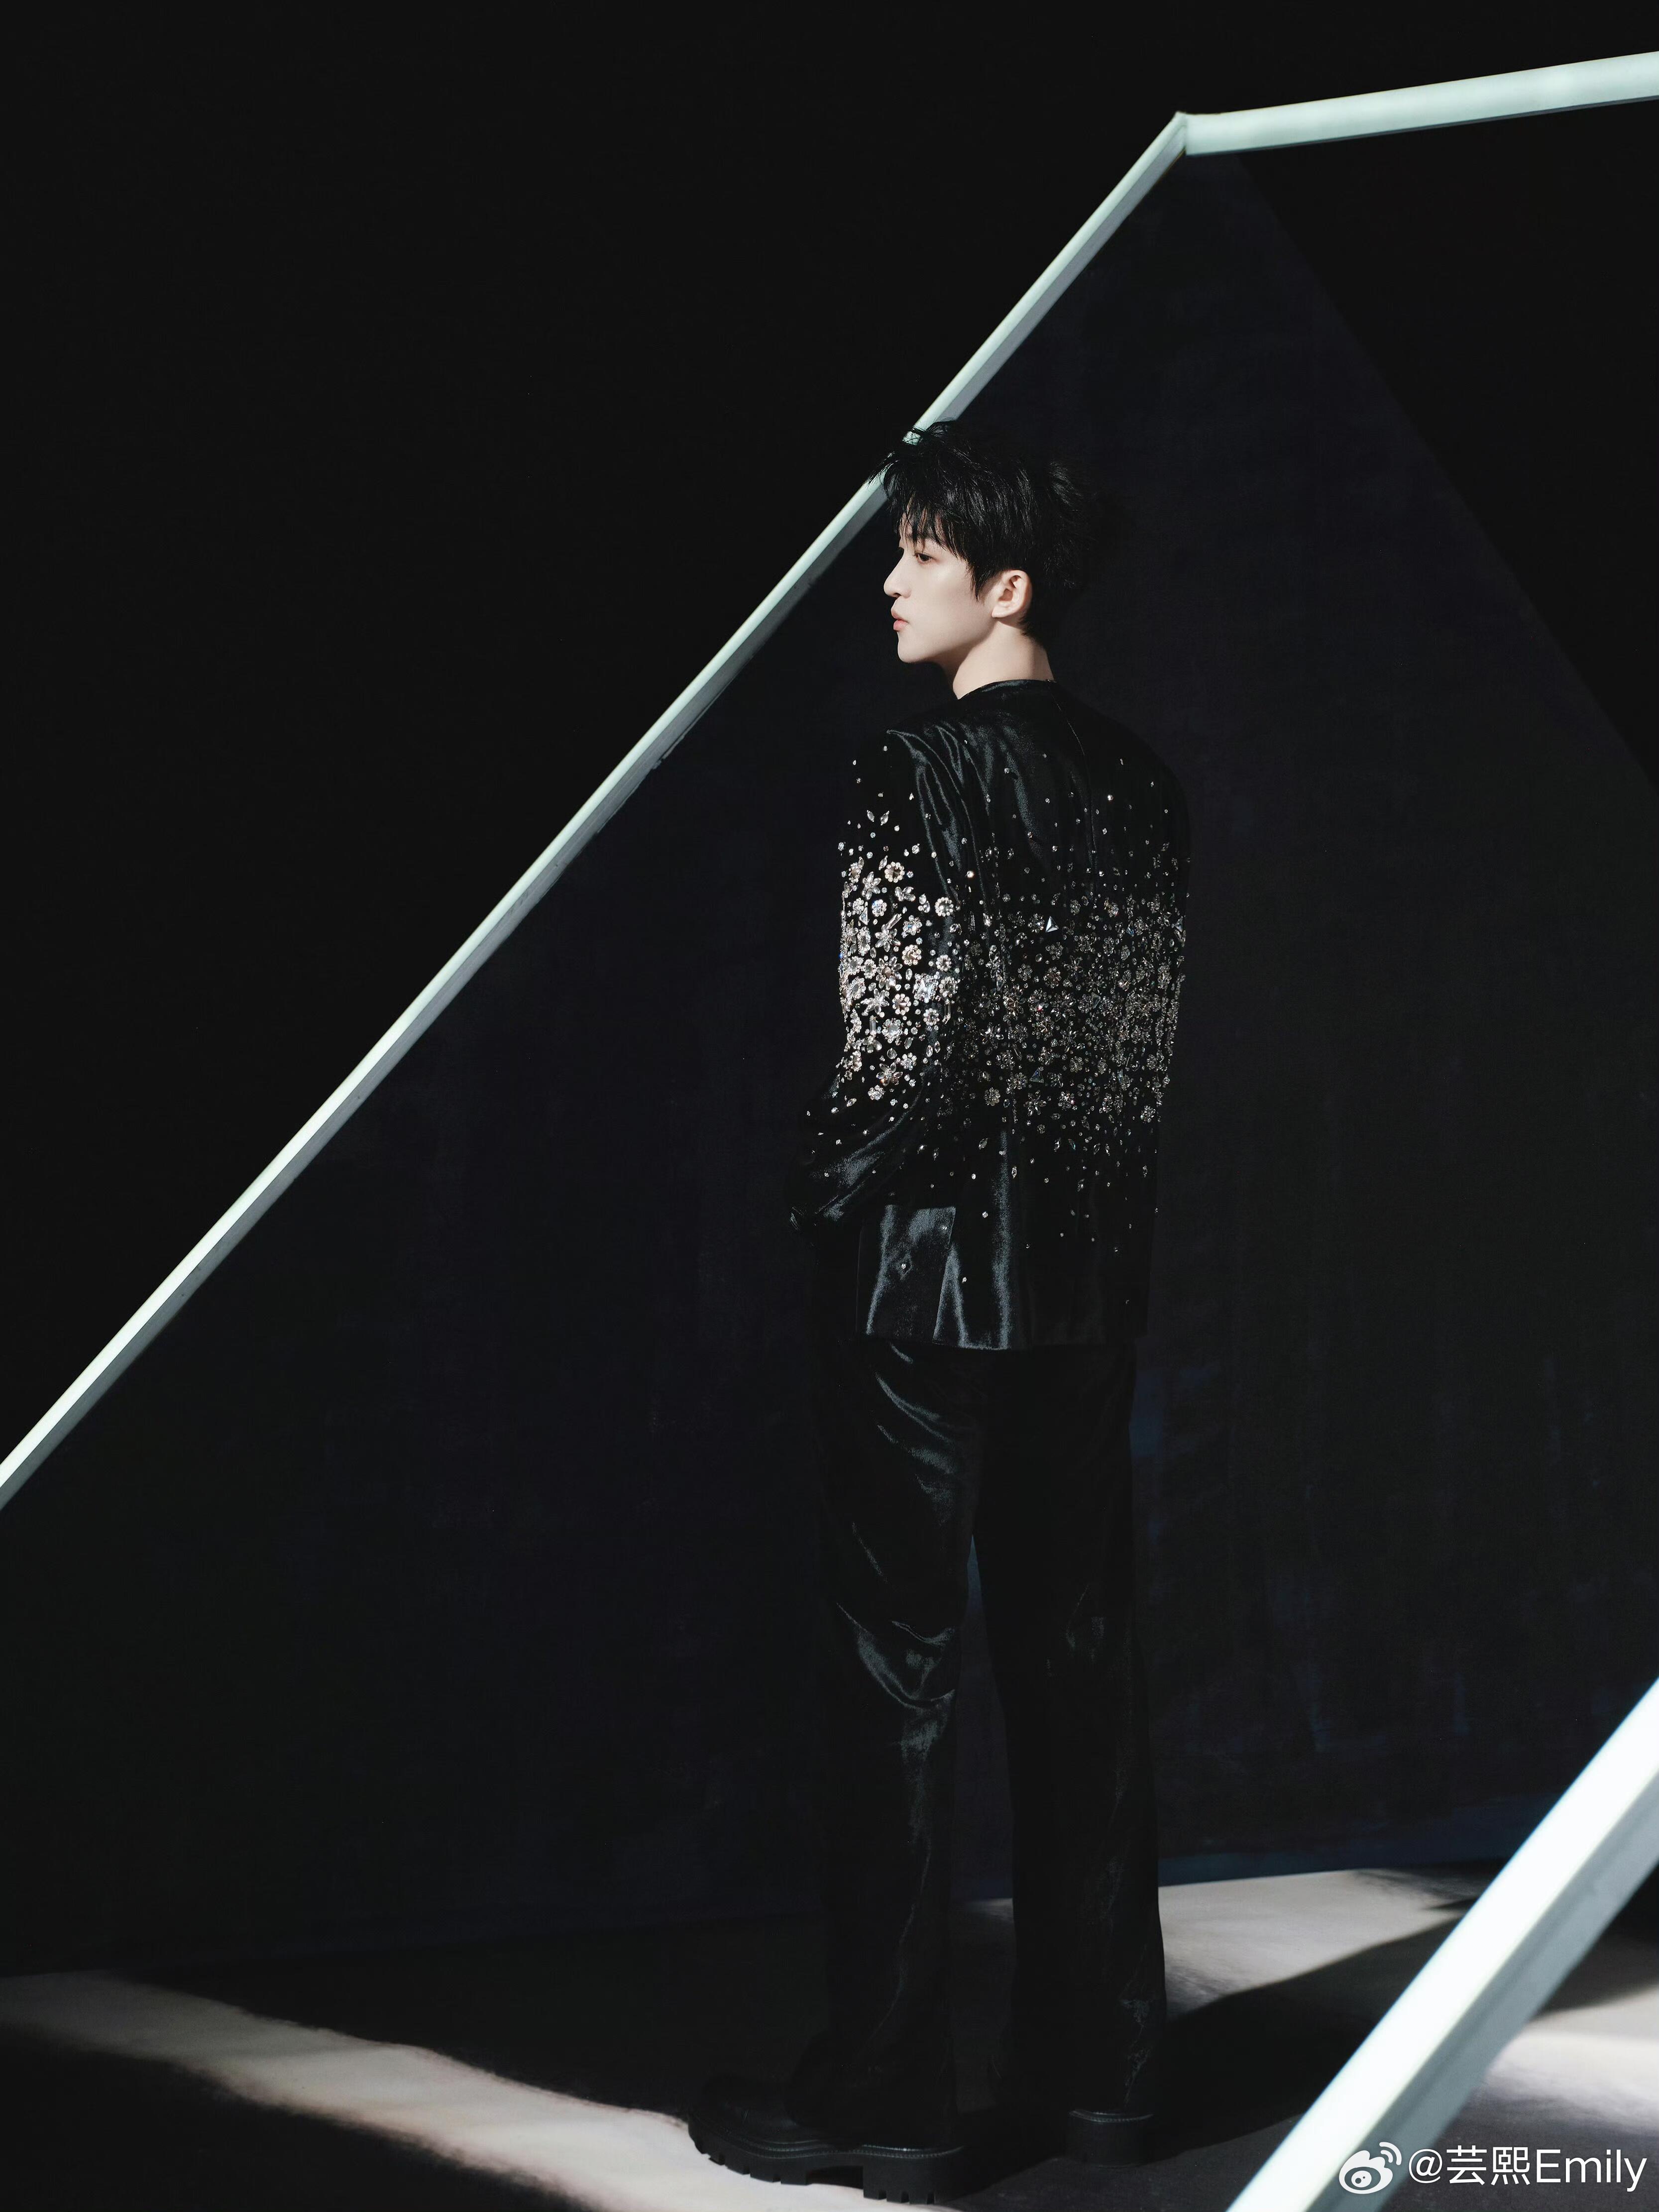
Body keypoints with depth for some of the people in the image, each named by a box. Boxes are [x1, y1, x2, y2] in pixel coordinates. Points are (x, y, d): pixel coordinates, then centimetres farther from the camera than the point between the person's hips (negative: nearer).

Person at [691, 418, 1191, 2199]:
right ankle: (1096, 2060, 18)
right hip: (1090, 1269, 7)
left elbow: (904, 1041, -17)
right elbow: (1150, 1033, 10)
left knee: (894, 1670, 0)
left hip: (922, 1267, -7)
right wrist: (1099, 1208, 17)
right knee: (1077, 1655, 11)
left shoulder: (912, 776, -13)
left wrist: (818, 1185, -1)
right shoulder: (1137, 785, 8)